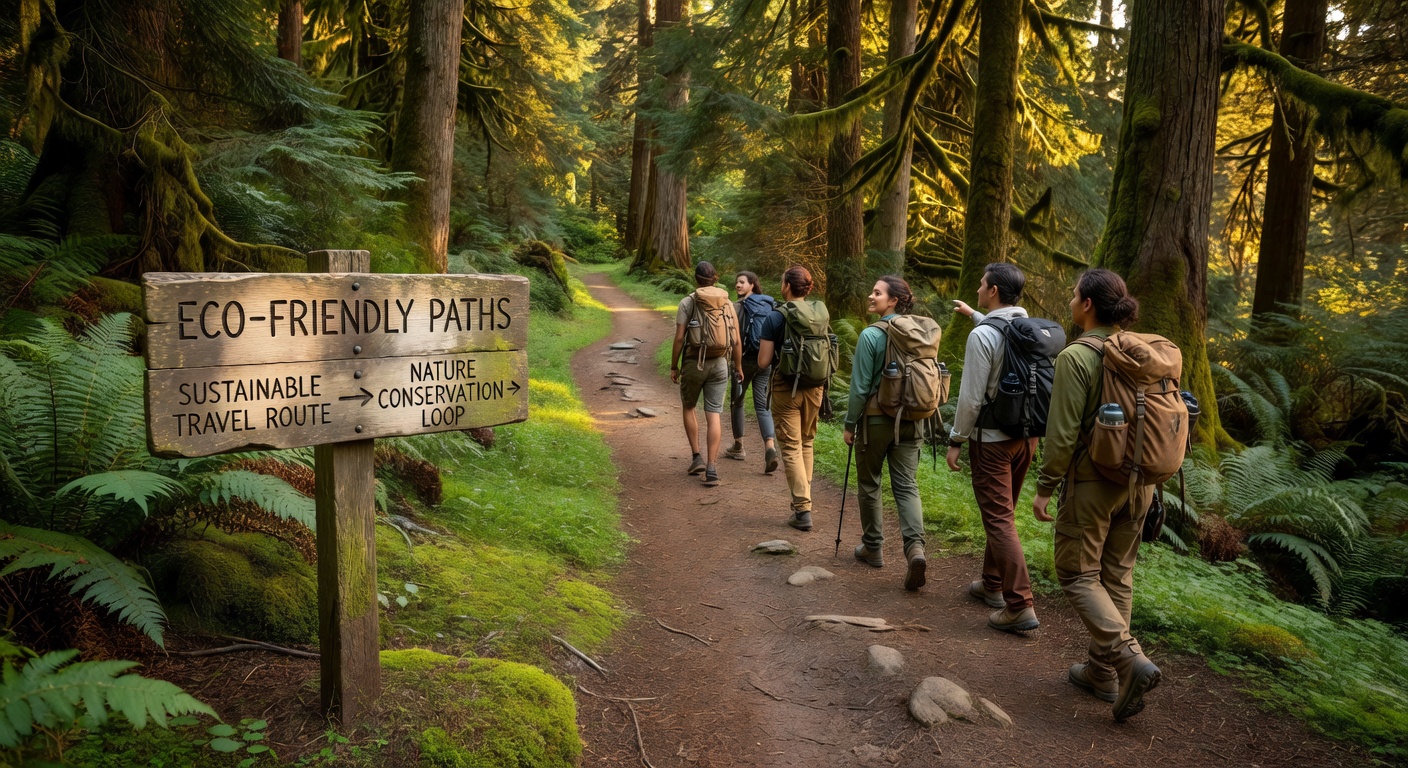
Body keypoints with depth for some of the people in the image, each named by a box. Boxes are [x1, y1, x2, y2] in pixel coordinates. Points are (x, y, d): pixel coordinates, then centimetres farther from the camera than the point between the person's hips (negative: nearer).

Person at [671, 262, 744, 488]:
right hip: (719, 364, 2)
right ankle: (711, 468, -4)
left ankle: (697, 457, 17)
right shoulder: (727, 303, 4)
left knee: (689, 407, 20)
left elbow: (679, 338, -9)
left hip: (694, 363, -2)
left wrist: (674, 366, 1)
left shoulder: (687, 302, -5)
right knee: (714, 415, 1)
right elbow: (736, 340, 4)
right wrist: (738, 367, 15)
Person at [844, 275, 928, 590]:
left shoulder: (871, 335, -14)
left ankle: (873, 547, 24)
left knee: (869, 484, 13)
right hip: (910, 420, 4)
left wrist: (850, 424, -1)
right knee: (907, 485, 5)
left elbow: (860, 386, -12)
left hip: (876, 419, -4)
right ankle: (915, 546, -14)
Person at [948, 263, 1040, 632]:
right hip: (1027, 433, 7)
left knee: (999, 521, -4)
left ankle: (1020, 606, -7)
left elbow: (971, 397, -18)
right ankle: (992, 584, 33)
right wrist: (974, 315, 41)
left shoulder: (982, 336, -19)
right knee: (1001, 513, 20)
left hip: (992, 439, -7)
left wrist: (955, 440, -7)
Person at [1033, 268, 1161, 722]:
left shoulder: (1076, 357, -17)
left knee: (1078, 575, 6)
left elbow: (1063, 431, -18)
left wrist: (1045, 487, -9)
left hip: (1091, 483, -7)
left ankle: (1129, 659, -9)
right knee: (1117, 576, 15)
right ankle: (1103, 673, 25)